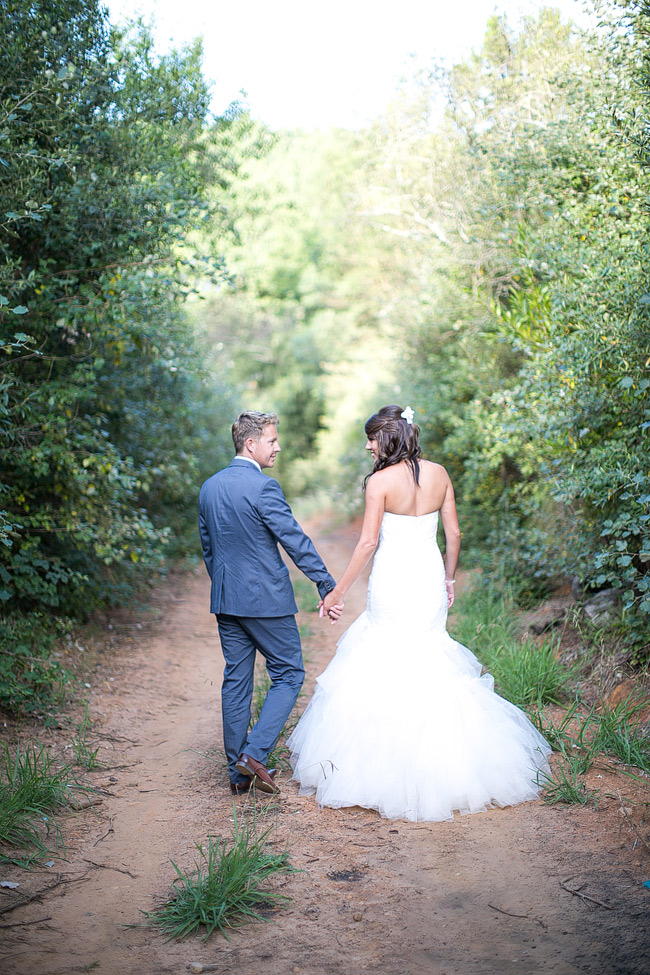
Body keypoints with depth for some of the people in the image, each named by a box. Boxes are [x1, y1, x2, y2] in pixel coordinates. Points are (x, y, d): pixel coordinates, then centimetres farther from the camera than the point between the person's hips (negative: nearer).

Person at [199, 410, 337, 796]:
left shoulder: (209, 487, 9)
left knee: (236, 680, 12)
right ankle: (255, 754, -4)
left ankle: (239, 772, 17)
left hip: (225, 600, 8)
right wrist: (328, 585, -11)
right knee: (288, 675, 6)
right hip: (266, 598, -7)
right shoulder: (263, 487, -15)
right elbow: (296, 540, -16)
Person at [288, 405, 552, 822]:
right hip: (430, 576, 6)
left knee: (385, 667, 5)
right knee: (430, 663, 15)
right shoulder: (439, 474, 4)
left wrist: (339, 591, -5)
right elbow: (454, 534, 7)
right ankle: (448, 763, 19)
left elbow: (368, 543, -12)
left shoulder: (381, 480, -11)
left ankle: (389, 767, 9)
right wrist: (449, 579, 19)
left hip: (393, 580, -5)